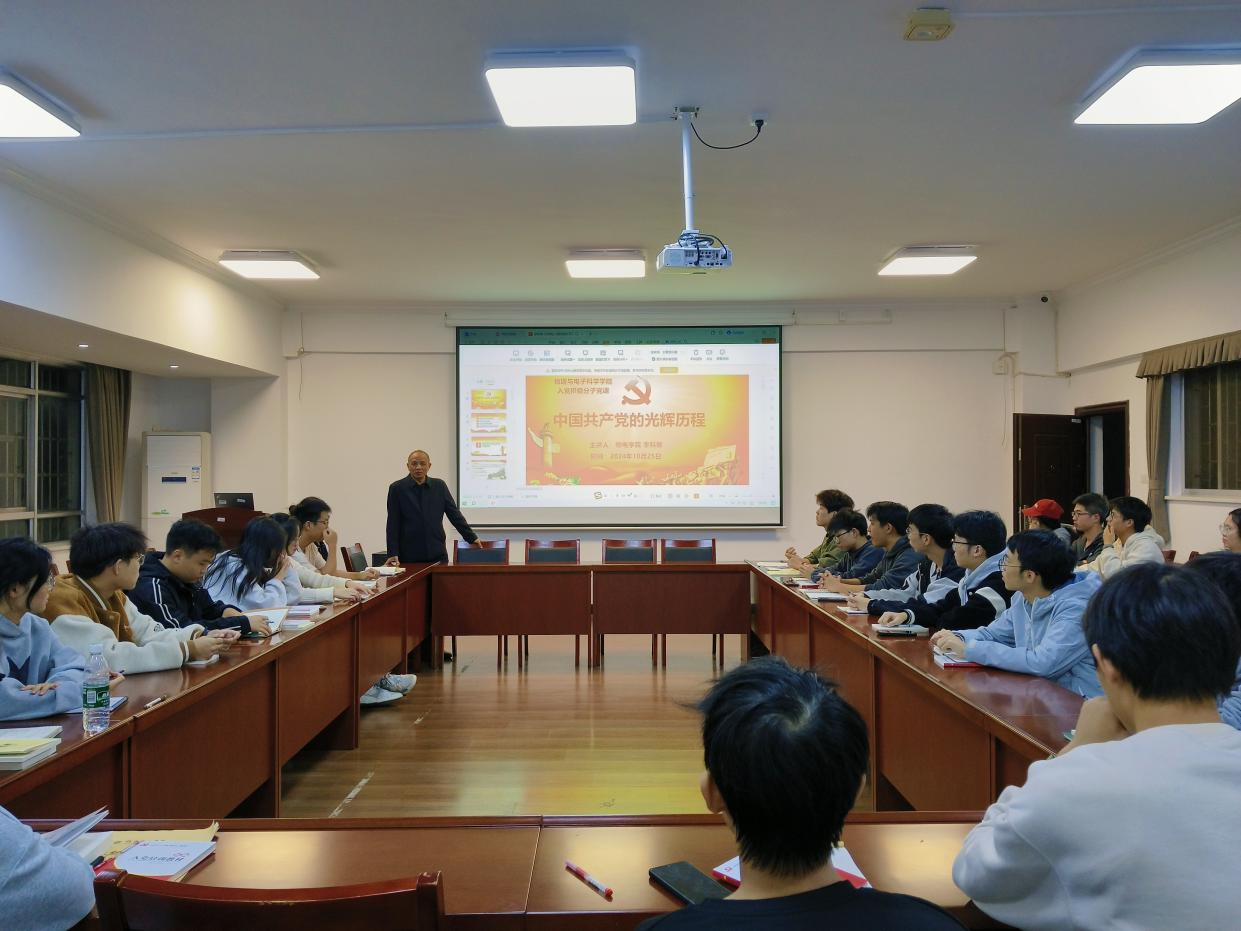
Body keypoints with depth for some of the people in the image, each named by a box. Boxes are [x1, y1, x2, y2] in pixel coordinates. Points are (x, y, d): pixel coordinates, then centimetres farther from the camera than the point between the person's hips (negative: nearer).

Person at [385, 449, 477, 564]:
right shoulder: (397, 488, 0)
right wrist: (393, 553, -7)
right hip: (409, 556, -2)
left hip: (437, 554, 2)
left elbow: (455, 515, 10)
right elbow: (393, 523, -1)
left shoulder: (440, 486, 7)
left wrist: (472, 537, 7)